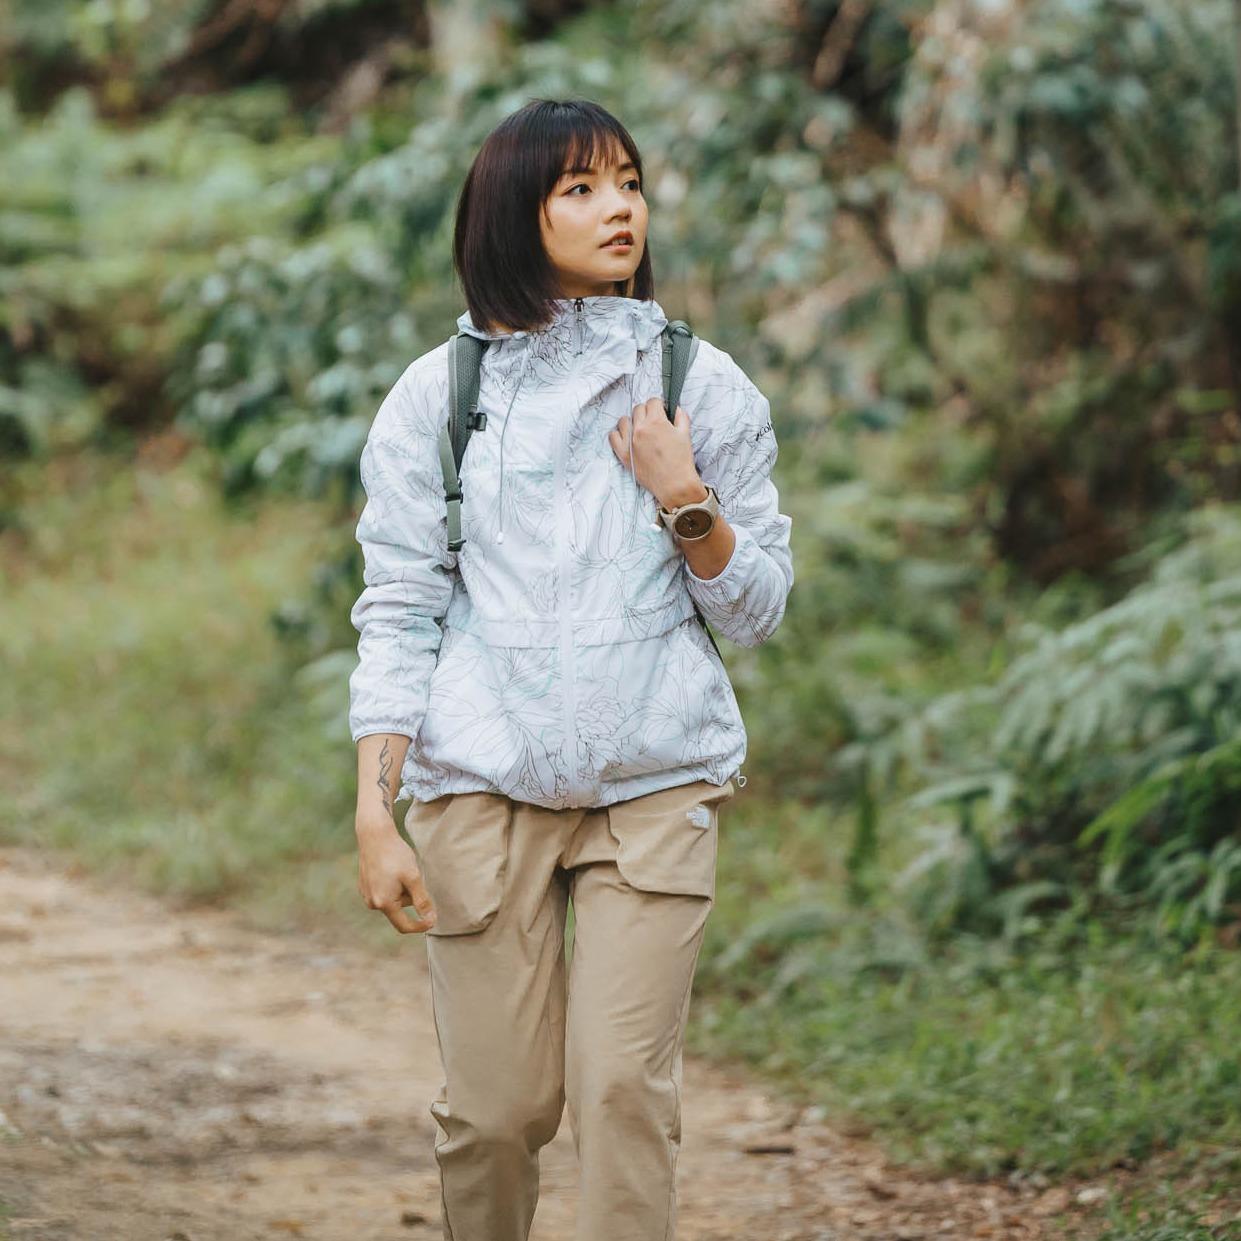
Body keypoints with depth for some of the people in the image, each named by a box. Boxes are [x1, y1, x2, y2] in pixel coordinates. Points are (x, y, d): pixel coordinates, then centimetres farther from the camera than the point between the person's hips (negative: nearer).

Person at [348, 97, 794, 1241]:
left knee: (627, 1088, -11)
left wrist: (685, 501, -9)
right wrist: (374, 812, -3)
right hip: (482, 780, 0)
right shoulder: (437, 394, 5)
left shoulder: (702, 385, 7)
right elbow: (396, 615, 4)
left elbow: (758, 610, 9)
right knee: (496, 1106, -2)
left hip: (657, 779, 0)